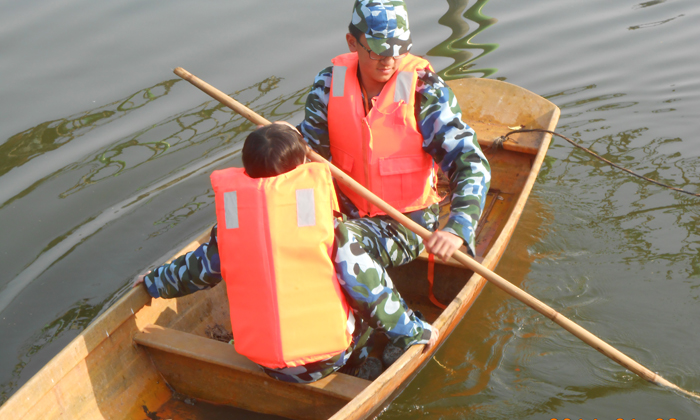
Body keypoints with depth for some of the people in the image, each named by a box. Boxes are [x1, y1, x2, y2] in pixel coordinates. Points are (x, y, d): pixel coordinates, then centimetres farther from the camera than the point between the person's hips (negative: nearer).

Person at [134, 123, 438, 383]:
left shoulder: (229, 228, -9)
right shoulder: (329, 228, -19)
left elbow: (196, 269, 9)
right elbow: (371, 290, -14)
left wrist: (153, 281, 30)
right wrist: (415, 332, 0)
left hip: (266, 365, 4)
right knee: (366, 312, 25)